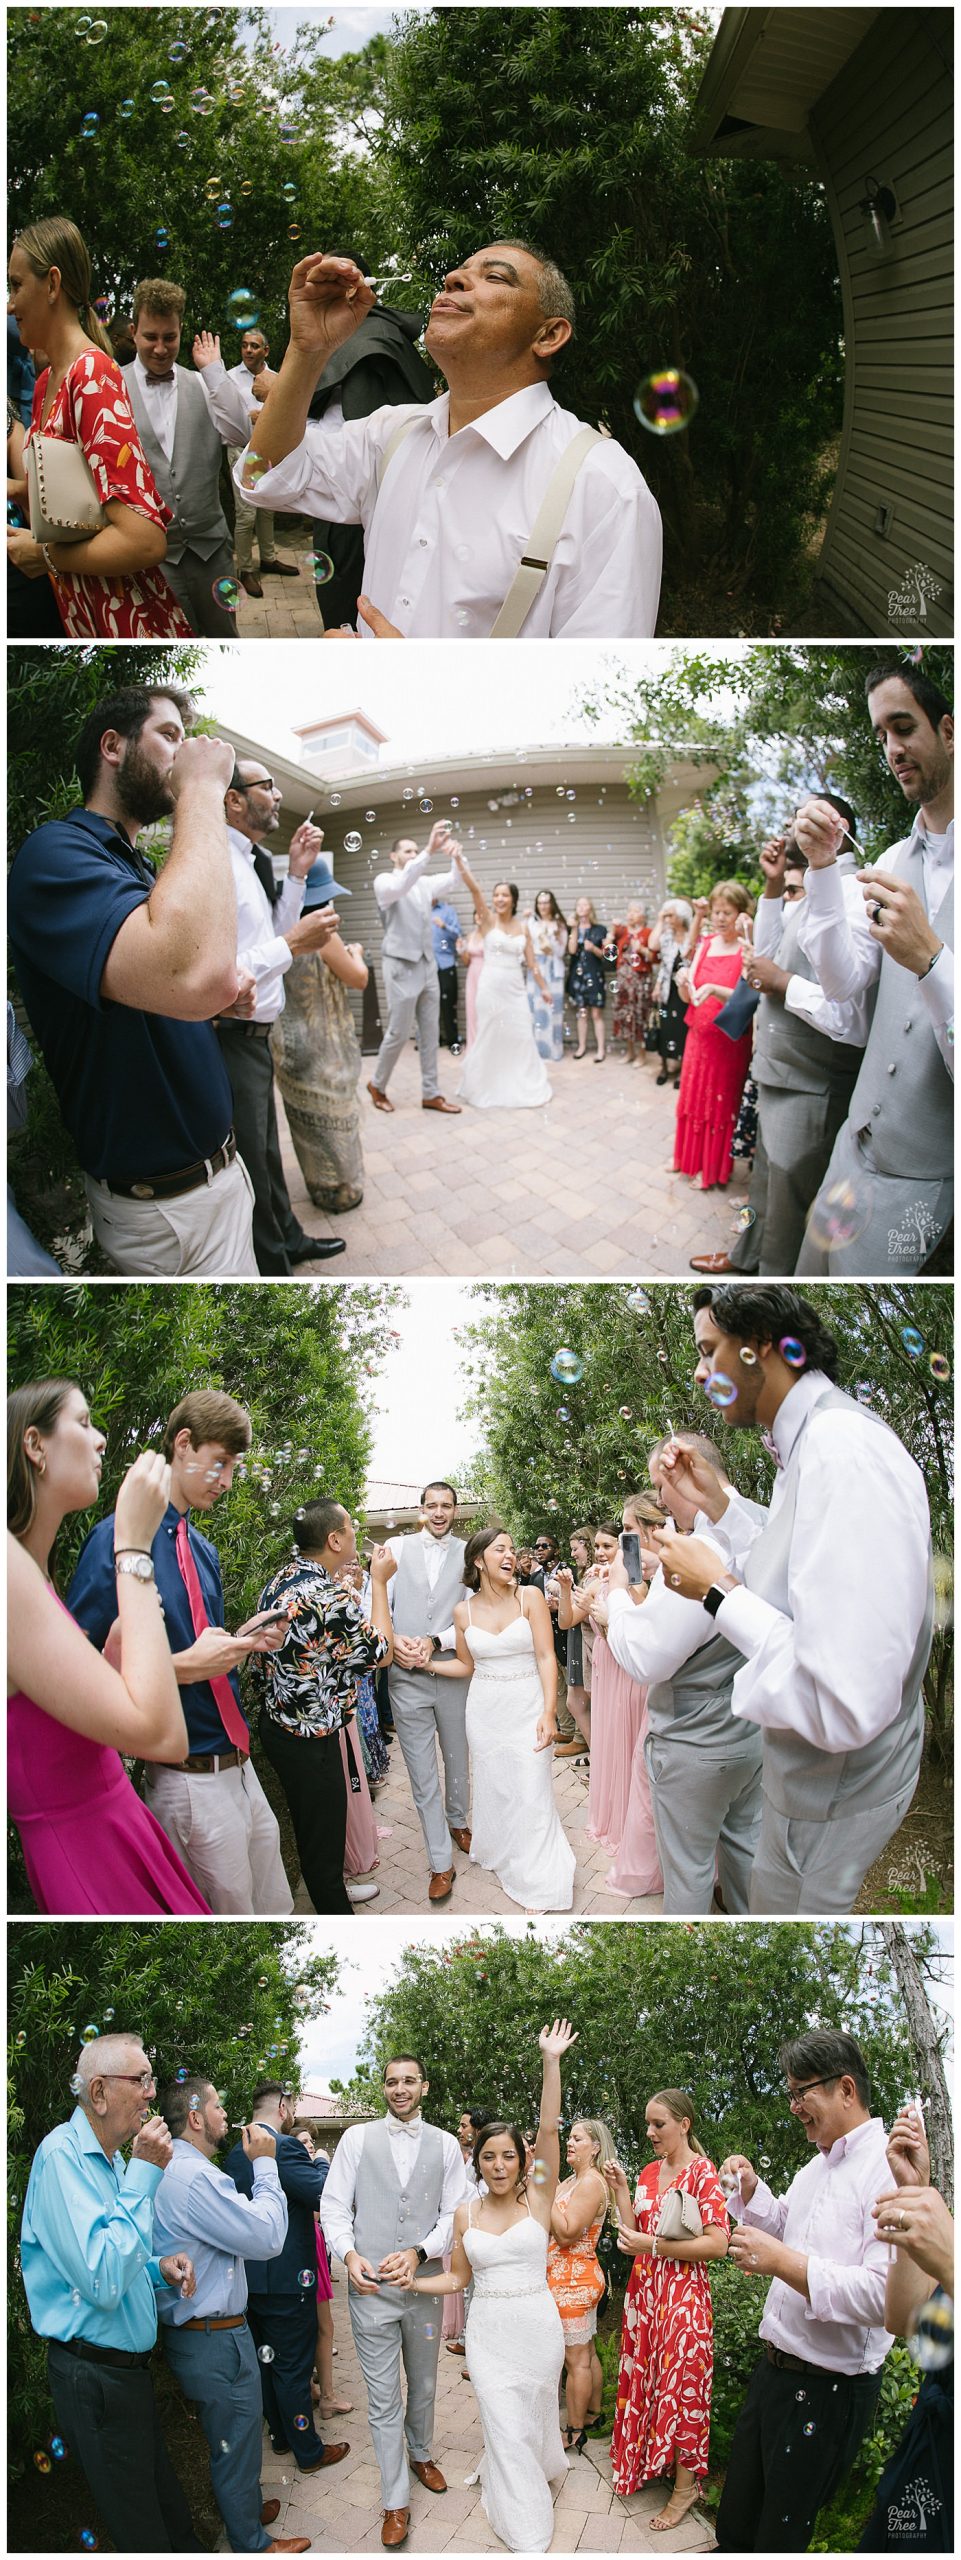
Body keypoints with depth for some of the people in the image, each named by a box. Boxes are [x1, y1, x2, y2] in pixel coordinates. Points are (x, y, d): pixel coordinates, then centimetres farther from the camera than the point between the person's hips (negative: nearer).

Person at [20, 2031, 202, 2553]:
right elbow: (103, 2283, -28)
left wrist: (159, 2269, 3)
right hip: (94, 2377, -9)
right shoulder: (62, 2154, -19)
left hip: (127, 2368, 9)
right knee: (143, 2533, 2)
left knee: (168, 2507, 15)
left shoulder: (109, 2157, 11)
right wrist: (143, 2176, -25)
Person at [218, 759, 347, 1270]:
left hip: (253, 1037, 10)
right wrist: (294, 944, -24)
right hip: (228, 1041, -10)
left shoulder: (246, 862, 9)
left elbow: (271, 936, 19)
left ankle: (288, 1240, 42)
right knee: (250, 1165, 6)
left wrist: (297, 872, 9)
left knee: (266, 1151, 26)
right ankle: (270, 1267, 20)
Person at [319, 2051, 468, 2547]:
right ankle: (396, 2501, 13)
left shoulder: (446, 2145, 2)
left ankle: (420, 2455, 45)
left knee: (424, 2385, 20)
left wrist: (418, 2253, -16)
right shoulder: (357, 2138, 0)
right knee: (384, 2400, 2)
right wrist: (349, 2254, -18)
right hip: (370, 2286, -2)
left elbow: (454, 2214, -1)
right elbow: (334, 2206, -2)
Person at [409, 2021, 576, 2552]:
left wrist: (551, 2061, -30)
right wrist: (405, 2282, -3)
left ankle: (542, 2467, 48)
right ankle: (528, 2536, 12)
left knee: (534, 2412, 15)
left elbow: (548, 2131, -20)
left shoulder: (537, 2197, -7)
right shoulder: (466, 2213, 2)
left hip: (536, 2323, -2)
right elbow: (458, 2277, 11)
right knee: (504, 2424, -1)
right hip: (488, 2328, 2)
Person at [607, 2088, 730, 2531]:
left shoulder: (703, 2172, -10)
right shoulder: (649, 2173, 10)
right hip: (644, 2291, 6)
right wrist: (620, 2192, -3)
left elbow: (717, 2244, -17)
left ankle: (685, 2484, 12)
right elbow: (632, 2235, 9)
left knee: (679, 2384, 0)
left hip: (682, 2292, -6)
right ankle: (644, 2464, 25)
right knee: (643, 2378, 10)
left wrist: (654, 2245, -18)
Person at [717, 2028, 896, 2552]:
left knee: (778, 2536, 9)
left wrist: (784, 2262, -30)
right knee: (735, 2520, 22)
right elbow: (782, 2226, 28)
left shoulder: (888, 2169, -22)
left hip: (828, 2390, -8)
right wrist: (751, 2189, 8)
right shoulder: (816, 2167, 9)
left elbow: (888, 2295, -33)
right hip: (773, 2371, 9)